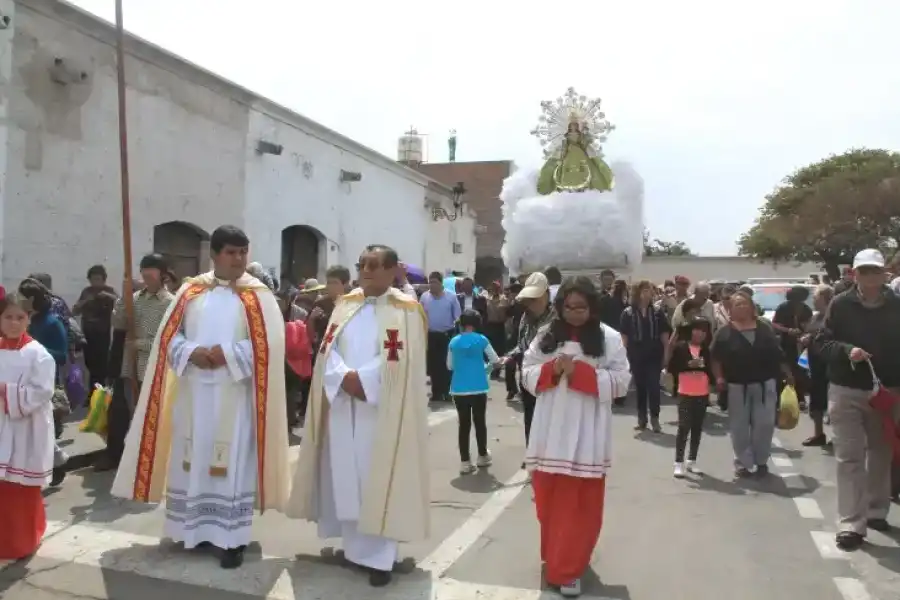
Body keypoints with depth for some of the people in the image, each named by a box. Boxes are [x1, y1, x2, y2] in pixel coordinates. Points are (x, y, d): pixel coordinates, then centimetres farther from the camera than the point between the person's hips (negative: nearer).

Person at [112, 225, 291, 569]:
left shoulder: (258, 295, -1)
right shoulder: (191, 291, 8)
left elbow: (269, 343, -9)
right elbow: (170, 335, 7)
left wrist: (227, 354, -17)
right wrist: (192, 352, -12)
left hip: (234, 396, -3)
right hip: (193, 392, 3)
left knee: (232, 462, 0)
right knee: (193, 459, 10)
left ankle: (233, 538, 8)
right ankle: (196, 528, 25)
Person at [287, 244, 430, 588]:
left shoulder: (406, 310, -4)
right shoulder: (346, 305, 11)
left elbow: (396, 361, -12)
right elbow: (328, 348, 4)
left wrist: (360, 379, -14)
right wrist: (345, 378, -13)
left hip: (381, 410, -5)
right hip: (342, 406, 5)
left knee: (376, 480, -3)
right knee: (345, 478, 9)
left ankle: (379, 556, 5)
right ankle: (354, 546, 24)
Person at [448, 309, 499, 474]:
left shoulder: (454, 341, 3)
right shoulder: (481, 339, -3)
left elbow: (450, 366, 13)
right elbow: (495, 360, 3)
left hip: (459, 389, 2)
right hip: (478, 388, -2)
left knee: (464, 424, 7)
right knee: (480, 422, 13)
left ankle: (465, 462, 8)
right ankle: (482, 456, 28)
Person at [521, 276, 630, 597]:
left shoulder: (609, 338, -1)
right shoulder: (546, 335, 7)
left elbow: (620, 382, -6)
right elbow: (527, 374, 7)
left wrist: (580, 372, -17)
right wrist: (552, 369, -13)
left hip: (587, 433, -2)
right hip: (551, 431, 3)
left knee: (580, 504, 1)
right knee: (550, 499, 12)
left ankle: (568, 568, 15)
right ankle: (556, 557, 35)